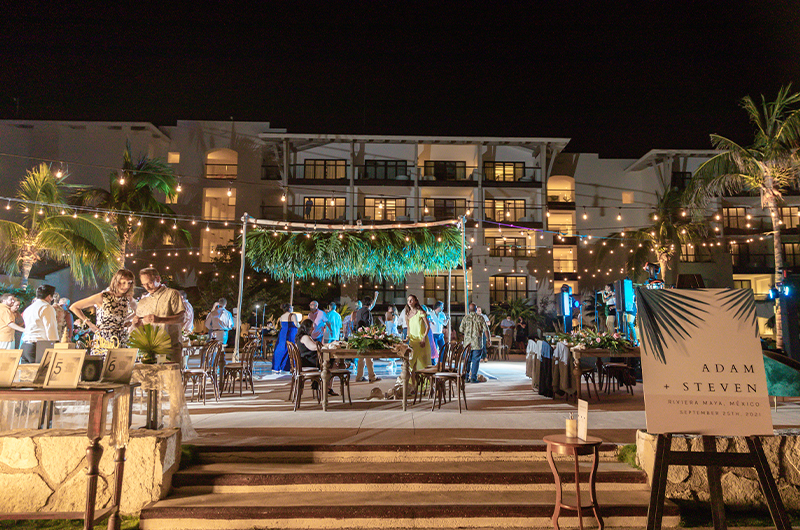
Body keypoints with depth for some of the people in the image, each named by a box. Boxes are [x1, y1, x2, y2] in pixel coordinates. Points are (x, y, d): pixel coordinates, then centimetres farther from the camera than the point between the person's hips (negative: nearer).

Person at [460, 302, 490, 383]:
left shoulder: (465, 318, 2)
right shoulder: (480, 318, -1)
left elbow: (461, 329, 0)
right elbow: (486, 330, -3)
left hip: (467, 342, 2)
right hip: (477, 343, -2)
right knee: (476, 360, 3)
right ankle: (473, 378, 1)